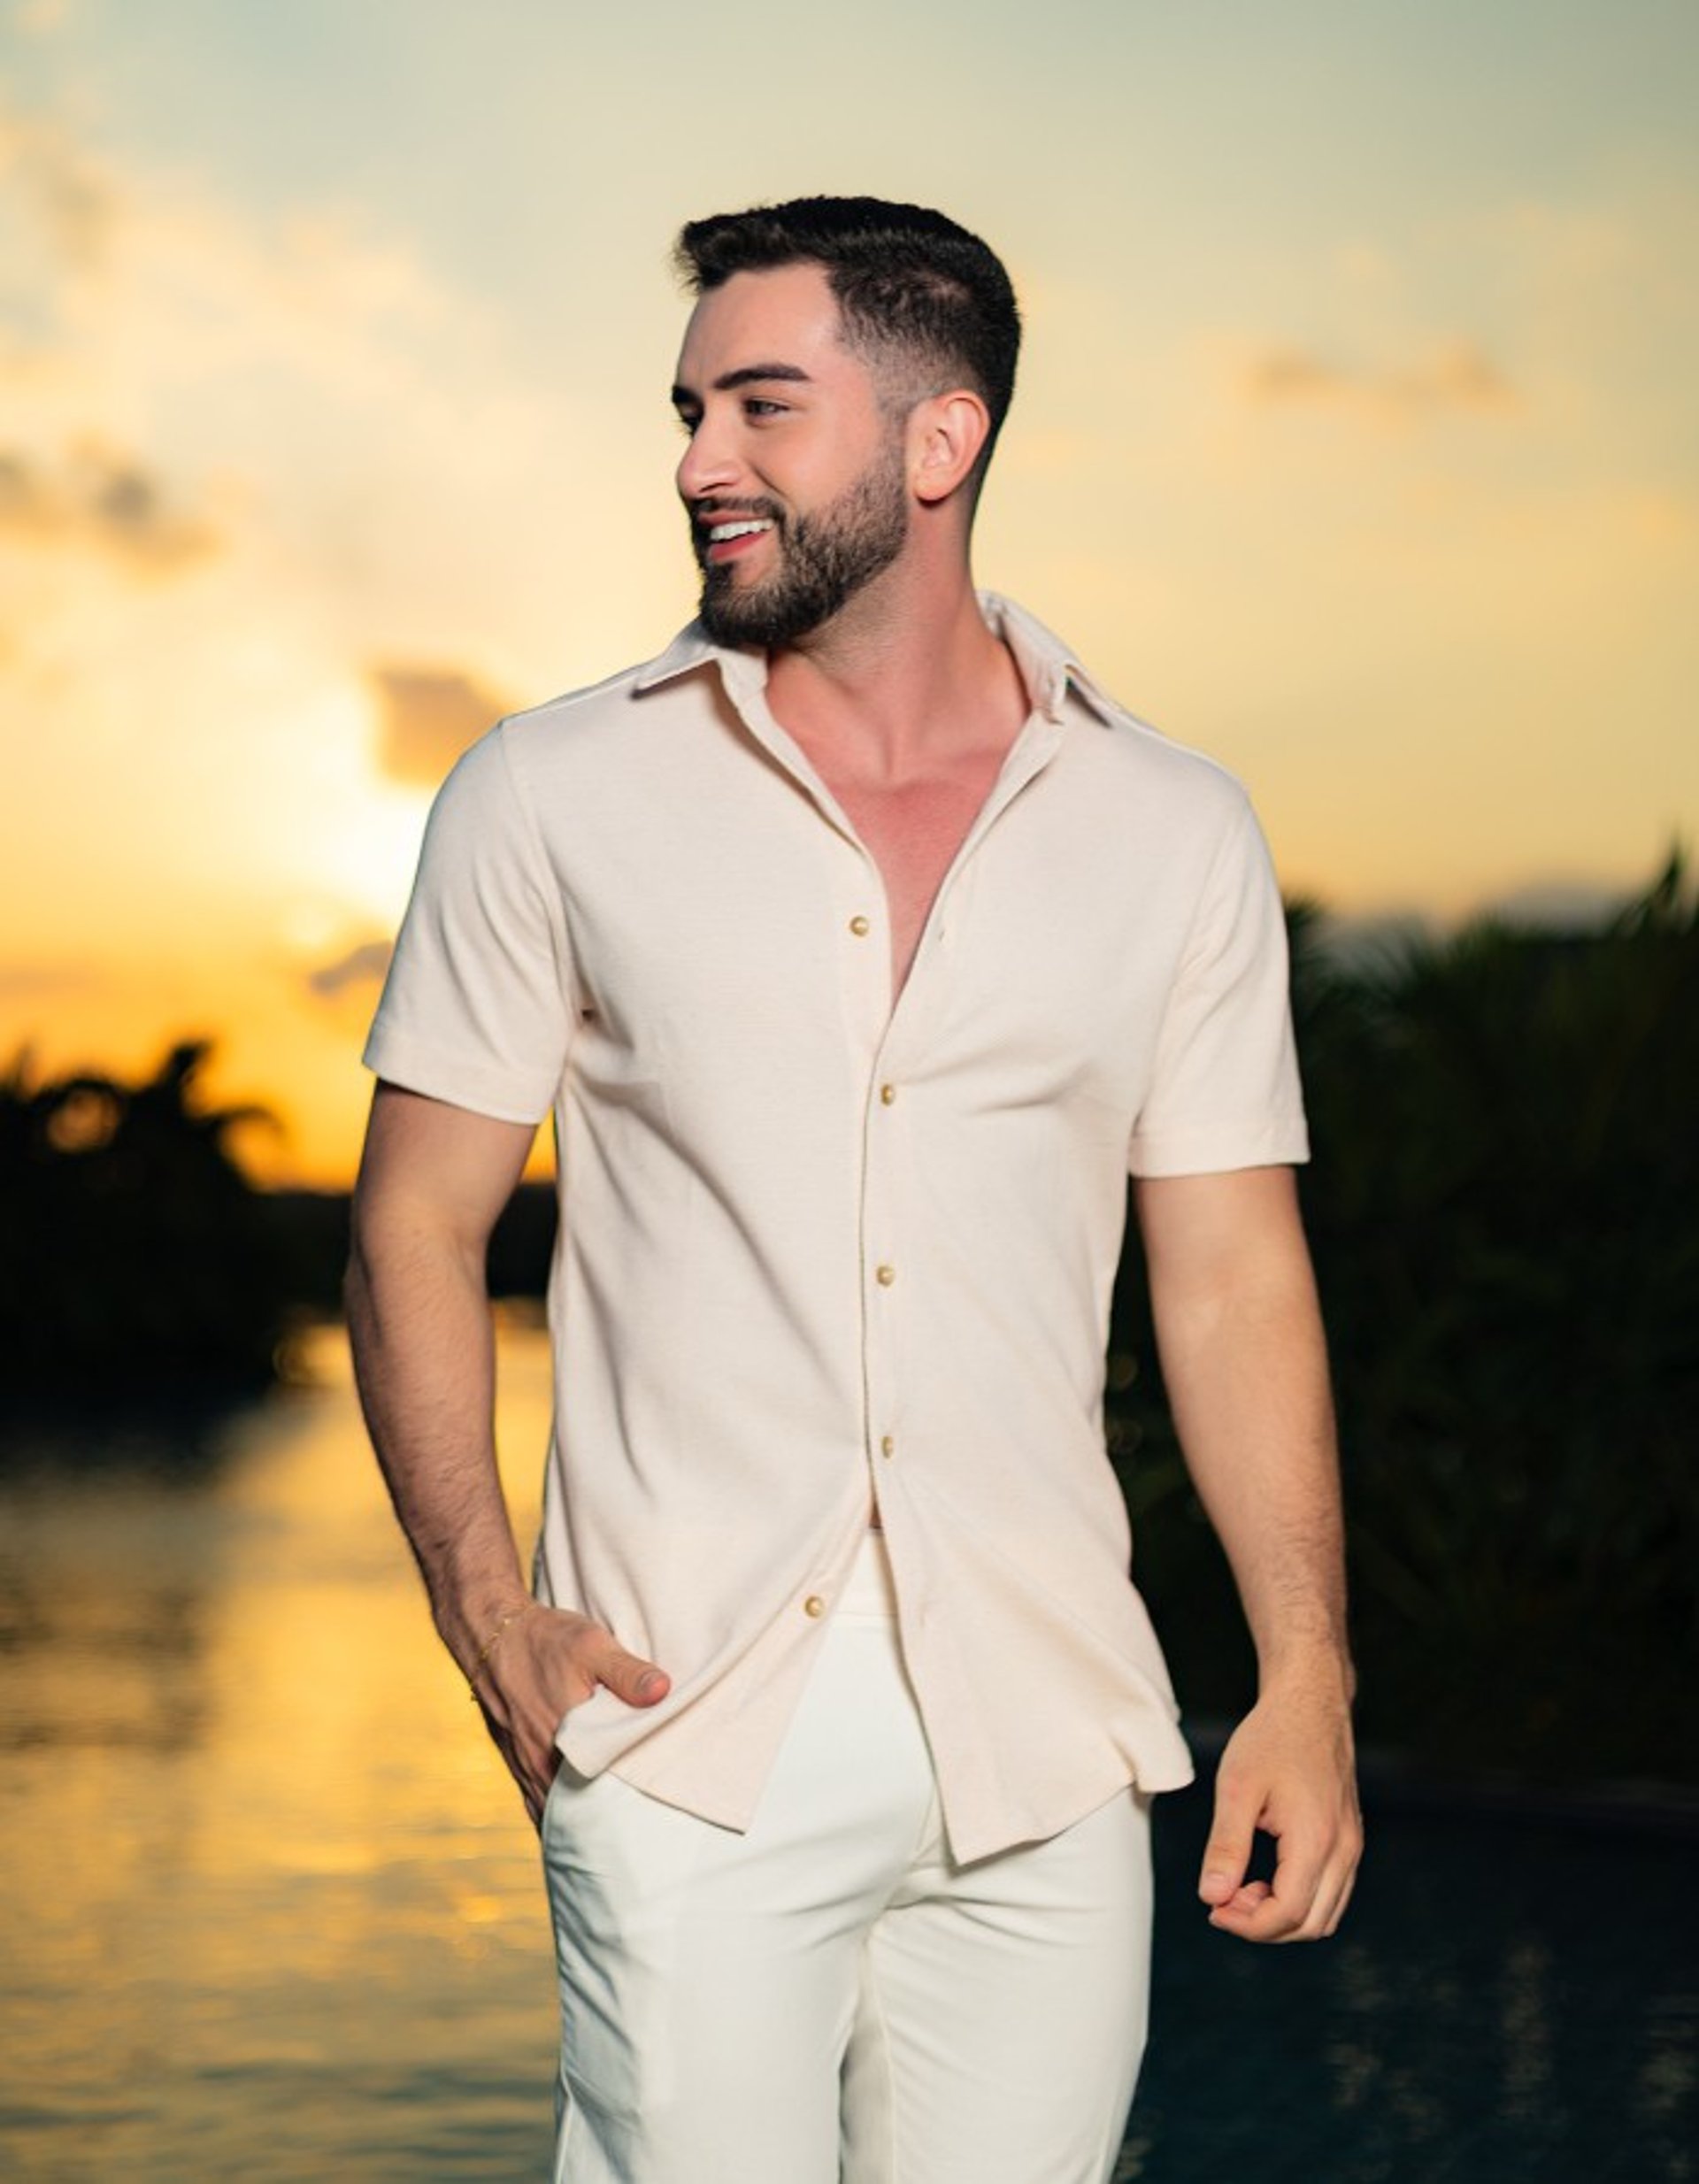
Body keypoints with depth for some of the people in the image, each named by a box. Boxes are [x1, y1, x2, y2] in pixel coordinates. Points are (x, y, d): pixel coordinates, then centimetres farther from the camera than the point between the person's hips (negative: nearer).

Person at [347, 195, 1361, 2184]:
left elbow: (1234, 1281, 8)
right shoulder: (553, 800, 4)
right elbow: (417, 1223, 5)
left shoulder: (1172, 835, 7)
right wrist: (489, 1612, -8)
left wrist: (1308, 1682, -1)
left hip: (1044, 1755, 2)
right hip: (690, 1741, -1)